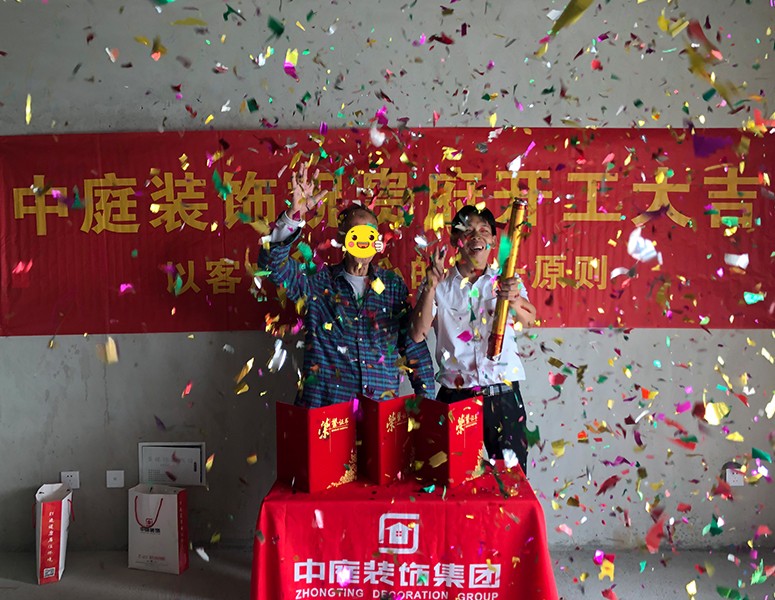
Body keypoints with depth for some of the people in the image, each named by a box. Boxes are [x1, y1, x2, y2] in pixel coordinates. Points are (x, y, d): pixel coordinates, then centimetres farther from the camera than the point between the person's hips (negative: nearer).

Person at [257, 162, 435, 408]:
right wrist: (294, 214, -22)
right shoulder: (317, 282, 2)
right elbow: (272, 261, -11)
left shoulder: (394, 285, 8)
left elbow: (413, 344, 9)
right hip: (323, 403, -1)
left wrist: (426, 394, 5)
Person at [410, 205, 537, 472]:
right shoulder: (439, 285, 4)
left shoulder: (507, 282, 5)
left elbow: (529, 321, -13)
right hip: (454, 396, 0)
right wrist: (430, 286, -18)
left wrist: (514, 301, -34)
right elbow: (418, 334, -7)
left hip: (502, 394, 1)